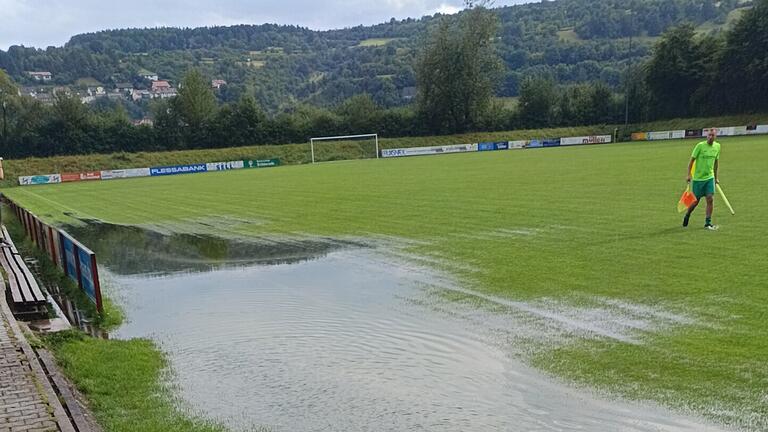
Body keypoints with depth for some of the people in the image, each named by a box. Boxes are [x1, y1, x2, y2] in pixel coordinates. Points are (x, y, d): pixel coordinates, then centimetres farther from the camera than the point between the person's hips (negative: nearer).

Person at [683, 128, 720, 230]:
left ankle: (708, 223, 2)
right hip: (698, 178, -4)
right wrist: (689, 174, -11)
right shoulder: (700, 146, -11)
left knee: (710, 199, -7)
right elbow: (692, 160, -6)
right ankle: (687, 215, 31)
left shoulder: (717, 146, 4)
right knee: (696, 200, 4)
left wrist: (716, 177, 18)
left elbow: (716, 161, 15)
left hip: (710, 177, 4)